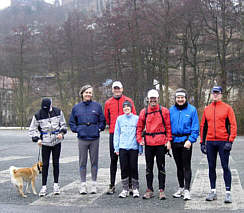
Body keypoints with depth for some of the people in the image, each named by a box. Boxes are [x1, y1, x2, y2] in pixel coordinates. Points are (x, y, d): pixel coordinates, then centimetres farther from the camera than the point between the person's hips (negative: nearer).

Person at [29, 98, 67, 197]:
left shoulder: (58, 112, -3)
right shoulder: (38, 115, -6)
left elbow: (63, 124, 10)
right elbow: (32, 129, 3)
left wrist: (61, 133, -8)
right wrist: (37, 139, -11)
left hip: (57, 141, 1)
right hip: (45, 143, -1)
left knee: (56, 163, 7)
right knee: (45, 164, -1)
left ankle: (56, 185, 18)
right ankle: (44, 187, 6)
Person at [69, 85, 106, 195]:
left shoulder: (97, 106, 4)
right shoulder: (76, 107, 8)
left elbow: (102, 120, 10)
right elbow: (72, 122, 15)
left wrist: (99, 128, -2)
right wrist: (76, 129, 2)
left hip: (94, 138, -1)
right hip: (82, 138, 1)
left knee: (94, 161, 6)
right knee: (82, 162, 4)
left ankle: (94, 184, 15)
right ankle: (83, 185, 11)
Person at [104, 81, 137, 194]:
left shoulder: (128, 101, 3)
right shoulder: (108, 103, 8)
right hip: (113, 134, 2)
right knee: (113, 159, 5)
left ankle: (130, 184, 10)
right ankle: (112, 185, 10)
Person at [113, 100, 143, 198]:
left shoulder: (136, 118, 3)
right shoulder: (119, 119, 8)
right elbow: (116, 134, 10)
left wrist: (140, 149, 0)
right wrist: (116, 147, 3)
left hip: (134, 147, -1)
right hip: (122, 147, 1)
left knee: (134, 168, 1)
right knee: (124, 168, 4)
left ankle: (135, 189, 13)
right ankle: (125, 189, 13)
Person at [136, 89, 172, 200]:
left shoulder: (164, 111, 2)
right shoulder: (144, 112, 7)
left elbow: (168, 127, 1)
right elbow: (139, 127, 12)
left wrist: (168, 140, -5)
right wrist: (139, 139, 0)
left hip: (161, 143, -2)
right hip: (148, 143, 2)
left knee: (161, 166, 3)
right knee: (149, 167, 8)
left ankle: (161, 190, 11)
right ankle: (149, 190, 17)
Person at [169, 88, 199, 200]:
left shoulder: (192, 110, -4)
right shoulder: (171, 110, 7)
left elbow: (195, 128, -5)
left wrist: (190, 140, -16)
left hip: (186, 141, -4)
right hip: (175, 141, 4)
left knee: (186, 166, -4)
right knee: (179, 166, 14)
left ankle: (187, 190, 0)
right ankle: (181, 188, 24)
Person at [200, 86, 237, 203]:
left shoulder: (227, 108, 0)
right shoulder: (207, 109, 11)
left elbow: (233, 125, -4)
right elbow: (203, 126, 14)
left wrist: (230, 141, -13)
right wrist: (202, 143, 9)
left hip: (223, 142, -4)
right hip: (210, 143, 4)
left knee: (225, 167, -2)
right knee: (211, 167, 8)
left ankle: (228, 192, 3)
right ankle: (213, 191, 17)